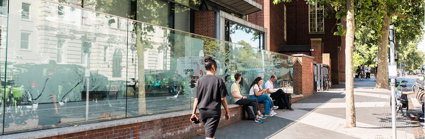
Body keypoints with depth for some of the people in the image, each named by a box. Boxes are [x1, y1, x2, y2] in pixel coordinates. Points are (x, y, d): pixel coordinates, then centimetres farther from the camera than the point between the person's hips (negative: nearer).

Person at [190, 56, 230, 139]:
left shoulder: (200, 80, 1)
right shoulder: (219, 81, -9)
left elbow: (196, 98, 1)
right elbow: (223, 99, -7)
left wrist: (193, 112, 6)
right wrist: (227, 112, 4)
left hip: (202, 110, 5)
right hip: (214, 111, -4)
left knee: (209, 132, 23)